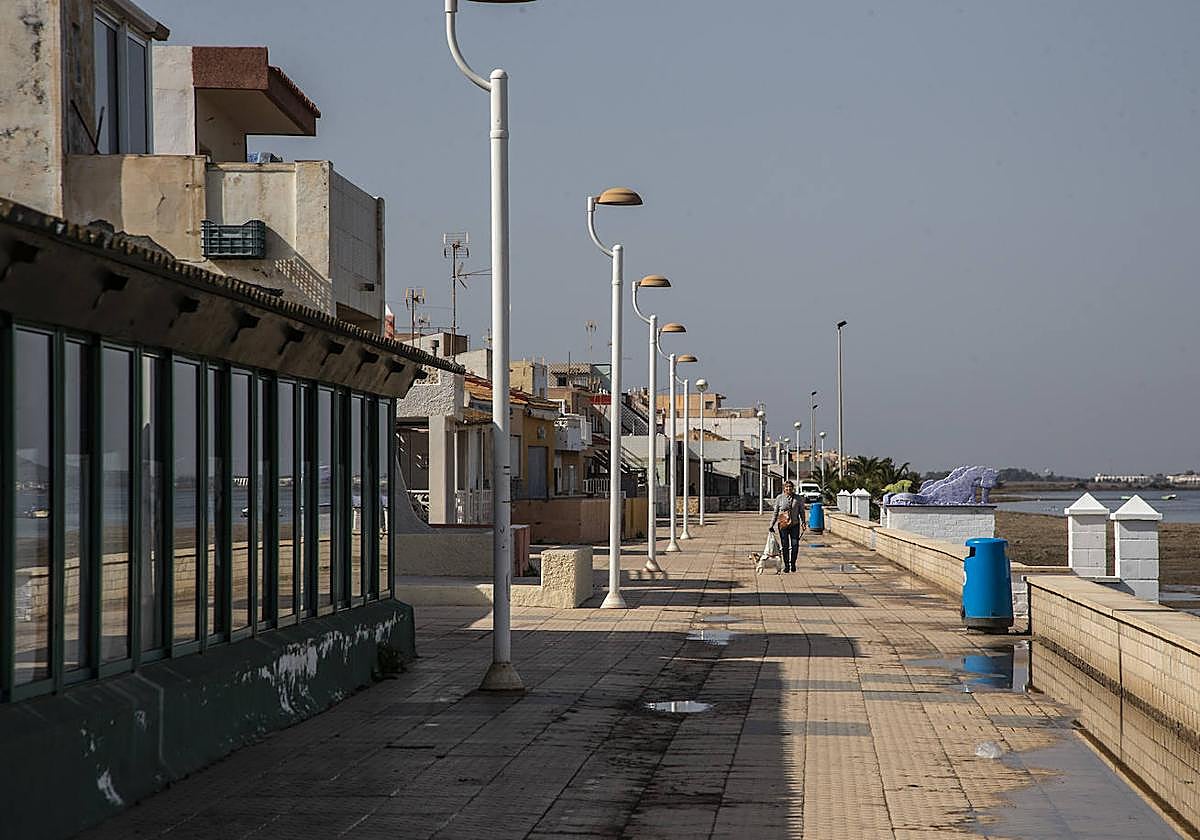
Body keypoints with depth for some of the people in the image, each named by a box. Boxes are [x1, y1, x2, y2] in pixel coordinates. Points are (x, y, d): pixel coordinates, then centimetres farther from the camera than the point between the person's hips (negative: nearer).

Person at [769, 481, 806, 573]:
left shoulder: (798, 499, 5)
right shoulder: (780, 498, 4)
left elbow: (801, 511, 11)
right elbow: (775, 512, 8)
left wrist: (803, 522, -2)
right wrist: (772, 525, 5)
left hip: (795, 524, 1)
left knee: (795, 545, -2)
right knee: (785, 545, 1)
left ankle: (793, 563, 14)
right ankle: (786, 565, 10)